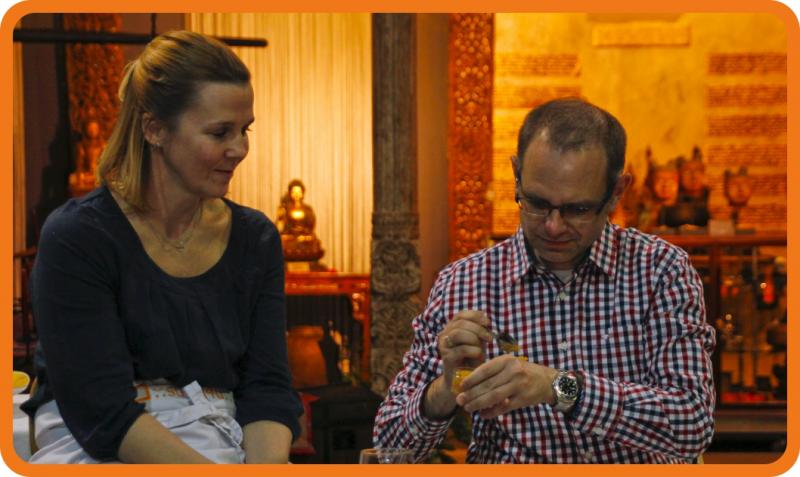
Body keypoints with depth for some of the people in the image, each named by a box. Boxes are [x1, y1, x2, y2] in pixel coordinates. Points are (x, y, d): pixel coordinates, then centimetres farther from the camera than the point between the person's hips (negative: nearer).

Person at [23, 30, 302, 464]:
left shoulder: (256, 239, 7)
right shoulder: (76, 237, -10)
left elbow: (267, 389, 2)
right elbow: (103, 412, -16)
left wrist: (270, 463, -19)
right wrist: (217, 473, -25)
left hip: (218, 445, 4)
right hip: (98, 451, -4)